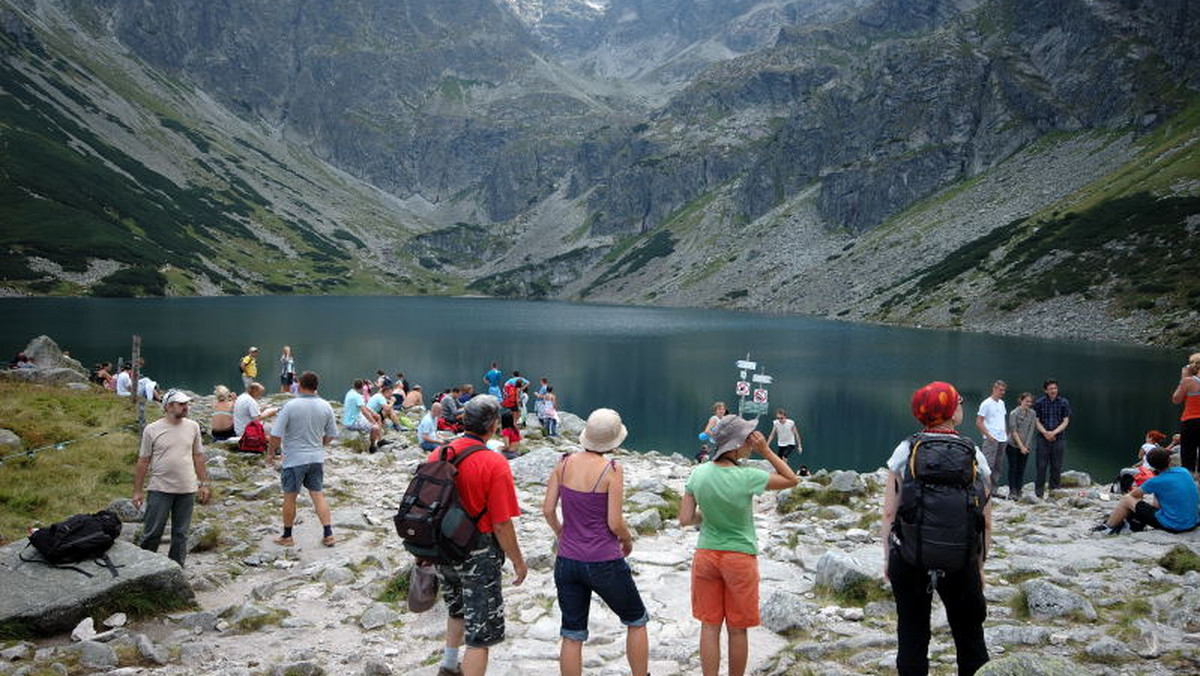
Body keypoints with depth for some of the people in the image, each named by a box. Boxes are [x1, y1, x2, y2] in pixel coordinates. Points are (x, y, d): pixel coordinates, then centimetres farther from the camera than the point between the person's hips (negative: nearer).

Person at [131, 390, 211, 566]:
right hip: (160, 490, -3)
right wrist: (137, 491, -1)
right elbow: (143, 462, -1)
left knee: (181, 534, 11)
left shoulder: (192, 427, 5)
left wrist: (204, 484, 8)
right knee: (152, 533, 1)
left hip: (187, 490, 3)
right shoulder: (152, 429, -5)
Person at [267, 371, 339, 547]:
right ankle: (328, 534, 7)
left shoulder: (290, 406, -16)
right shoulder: (325, 406, -2)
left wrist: (270, 453, 1)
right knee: (318, 495, 11)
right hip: (317, 458, 4)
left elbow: (276, 435, -15)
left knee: (290, 498, 10)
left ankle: (287, 536, 21)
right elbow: (331, 434, 7)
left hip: (294, 460, -4)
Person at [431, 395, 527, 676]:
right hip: (478, 555, -7)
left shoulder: (438, 454, -3)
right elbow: (502, 525, -19)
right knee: (481, 632, 4)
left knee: (458, 610, 31)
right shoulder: (494, 464, -21)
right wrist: (518, 562, -5)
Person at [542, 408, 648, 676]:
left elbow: (548, 510, 0)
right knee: (636, 621, 19)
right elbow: (615, 523, -15)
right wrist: (627, 541, 6)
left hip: (567, 561, 4)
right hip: (604, 563, -4)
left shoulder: (564, 463, -3)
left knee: (572, 636, 13)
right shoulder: (612, 470, -15)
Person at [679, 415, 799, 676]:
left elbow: (685, 519, -6)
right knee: (737, 630, 12)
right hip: (740, 558, -3)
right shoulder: (747, 478, -20)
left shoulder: (698, 474, -9)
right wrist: (765, 451, -8)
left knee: (709, 626, 12)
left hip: (706, 555, 3)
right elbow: (792, 480, -6)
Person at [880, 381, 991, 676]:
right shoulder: (975, 455, -3)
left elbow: (889, 514, -5)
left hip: (909, 558, 0)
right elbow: (986, 522, 0)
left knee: (912, 637, 9)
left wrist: (887, 557, 5)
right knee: (970, 636, 17)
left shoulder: (906, 451, -5)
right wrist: (979, 565, 11)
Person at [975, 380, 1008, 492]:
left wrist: (1006, 434, 14)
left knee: (997, 467, 9)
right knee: (988, 465, -11)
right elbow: (978, 423, -10)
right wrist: (989, 436, -17)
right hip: (991, 440, -8)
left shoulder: (1001, 403, 16)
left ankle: (993, 490, 15)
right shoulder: (986, 404, -7)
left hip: (1002, 440, 8)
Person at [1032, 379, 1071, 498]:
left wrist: (1054, 432, -12)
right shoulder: (1039, 402, 2)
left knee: (1057, 466, 4)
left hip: (1059, 438, 1)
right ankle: (1039, 492, 4)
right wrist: (1045, 432, -13)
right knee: (1041, 466, -2)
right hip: (1043, 438, -1)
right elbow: (1036, 421, 2)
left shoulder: (1064, 402, 3)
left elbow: (1066, 421, 1)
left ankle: (1054, 491, 13)